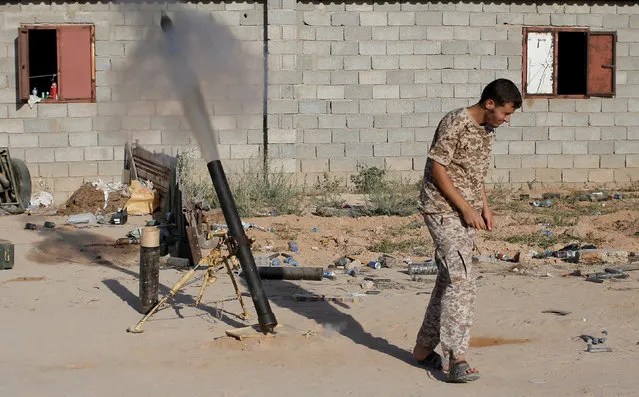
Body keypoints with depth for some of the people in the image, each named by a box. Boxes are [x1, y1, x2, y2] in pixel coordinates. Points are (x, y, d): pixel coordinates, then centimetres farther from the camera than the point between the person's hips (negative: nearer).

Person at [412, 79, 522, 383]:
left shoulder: (487, 130, 11)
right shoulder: (455, 123, -17)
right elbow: (437, 168, -17)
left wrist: (484, 206, 9)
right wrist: (466, 208, -17)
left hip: (466, 214, 9)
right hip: (443, 211, -9)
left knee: (449, 280, 12)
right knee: (461, 282, -16)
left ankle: (424, 347, 22)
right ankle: (456, 359, -17)